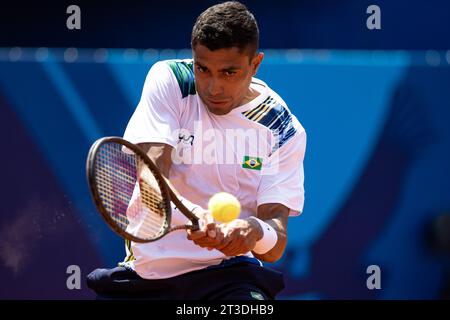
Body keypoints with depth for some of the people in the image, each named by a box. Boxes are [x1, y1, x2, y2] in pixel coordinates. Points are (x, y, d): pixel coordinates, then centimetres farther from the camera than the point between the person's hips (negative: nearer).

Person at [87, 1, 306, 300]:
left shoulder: (284, 130, -3)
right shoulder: (168, 79, -4)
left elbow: (275, 248, -10)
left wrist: (255, 231, -35)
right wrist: (196, 217, -38)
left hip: (227, 276, -3)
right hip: (144, 274, 3)